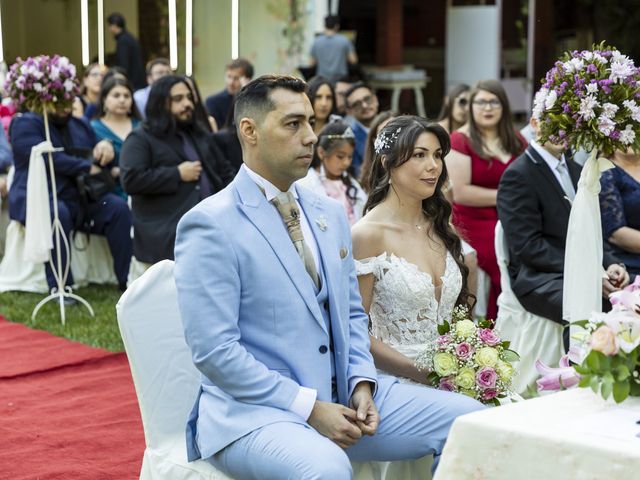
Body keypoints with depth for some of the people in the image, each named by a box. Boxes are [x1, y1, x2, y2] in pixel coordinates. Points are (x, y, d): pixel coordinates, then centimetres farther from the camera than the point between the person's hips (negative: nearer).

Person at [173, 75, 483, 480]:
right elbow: (215, 351, -16)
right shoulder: (209, 226, -10)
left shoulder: (330, 214, 13)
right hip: (253, 409, -7)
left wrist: (362, 382, 0)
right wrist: (309, 408, -18)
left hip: (342, 396, 7)